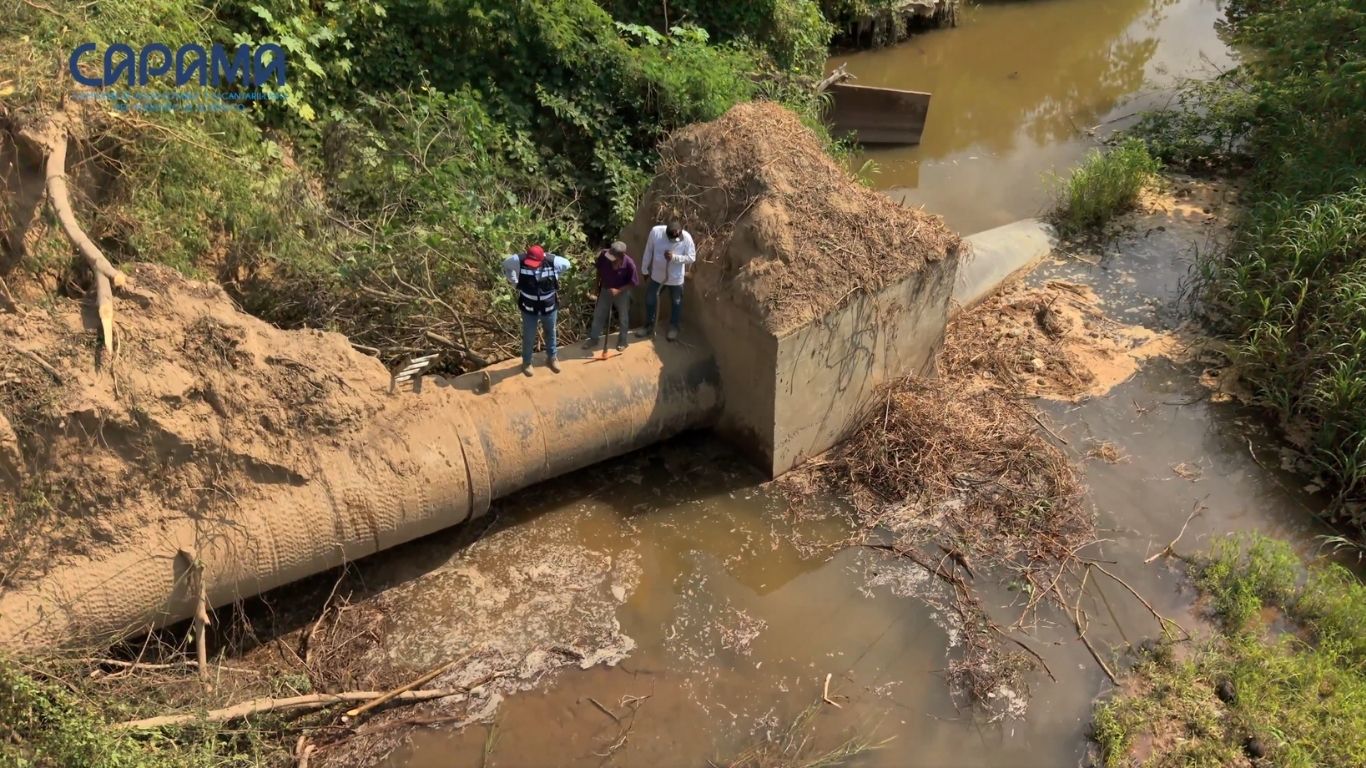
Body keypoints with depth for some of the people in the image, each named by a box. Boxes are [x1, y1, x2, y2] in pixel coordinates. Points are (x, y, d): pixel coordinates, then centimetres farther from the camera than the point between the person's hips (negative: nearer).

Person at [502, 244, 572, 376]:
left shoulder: (553, 262, -25)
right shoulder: (519, 260, -25)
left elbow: (567, 264, -2)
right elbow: (506, 264, -2)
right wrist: (515, 282, 0)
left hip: (549, 307, 1)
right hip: (529, 308, -1)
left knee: (550, 334, 23)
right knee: (528, 337, 15)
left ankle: (551, 358, 47)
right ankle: (527, 362, 39)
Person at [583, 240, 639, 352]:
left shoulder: (629, 264, -32)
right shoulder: (604, 255, -26)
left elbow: (633, 283, -18)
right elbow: (599, 271, -5)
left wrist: (618, 290, -29)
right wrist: (597, 286, 5)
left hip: (622, 292, -3)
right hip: (605, 290, 3)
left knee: (623, 317, 16)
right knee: (598, 314, 14)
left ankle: (622, 339, 38)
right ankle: (593, 338, 33)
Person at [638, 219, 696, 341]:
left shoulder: (686, 238, -25)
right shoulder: (656, 231, -21)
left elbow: (692, 257, -16)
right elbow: (648, 251, -7)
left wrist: (674, 257, -31)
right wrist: (645, 269, 1)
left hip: (675, 278, -2)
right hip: (657, 275, 2)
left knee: (676, 303, 18)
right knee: (650, 301, 16)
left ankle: (674, 327, 42)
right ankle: (649, 327, 38)